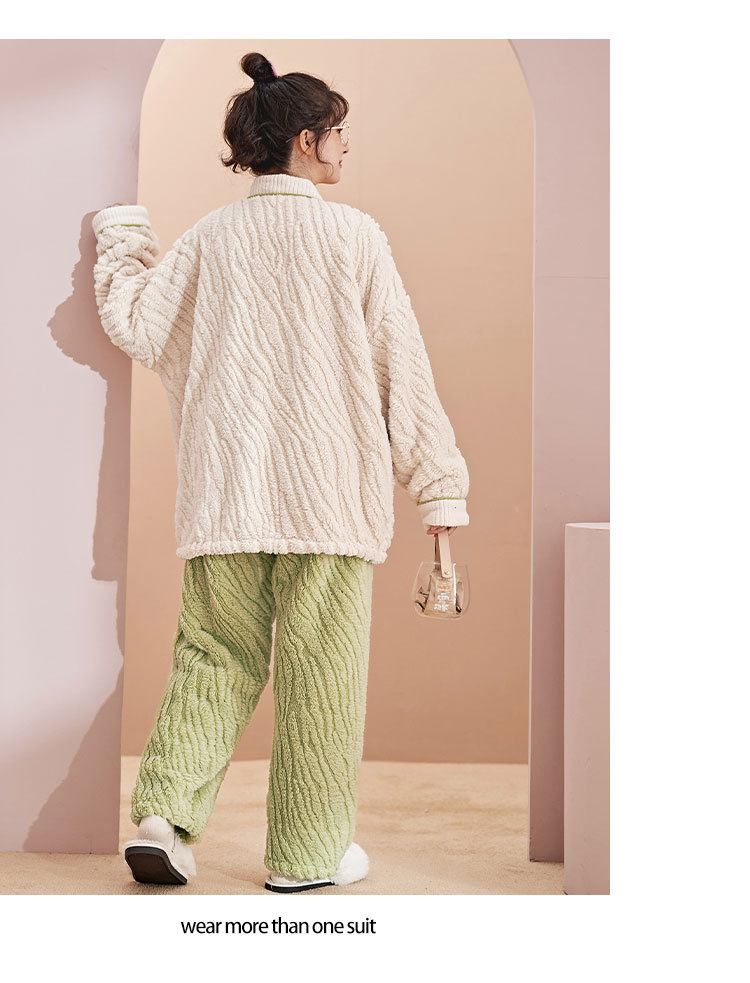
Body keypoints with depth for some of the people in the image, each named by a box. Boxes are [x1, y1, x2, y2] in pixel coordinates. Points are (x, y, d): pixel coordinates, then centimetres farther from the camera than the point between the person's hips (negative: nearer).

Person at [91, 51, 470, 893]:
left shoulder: (210, 238, 4)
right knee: (319, 669, 5)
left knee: (214, 651, 13)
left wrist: (120, 234, 20)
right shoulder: (354, 236, -3)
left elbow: (133, 324, 2)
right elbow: (401, 369, -2)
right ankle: (307, 853, 13)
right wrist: (439, 484, 3)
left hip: (224, 492, 3)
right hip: (331, 489, -3)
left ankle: (165, 812, 0)